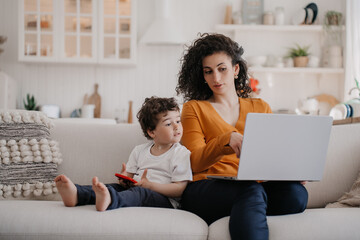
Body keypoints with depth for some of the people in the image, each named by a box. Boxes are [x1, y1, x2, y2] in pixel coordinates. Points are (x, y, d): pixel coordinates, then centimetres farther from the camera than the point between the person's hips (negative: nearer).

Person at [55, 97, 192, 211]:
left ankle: (109, 200, -68)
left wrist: (150, 185, -17)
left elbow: (180, 189, -7)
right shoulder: (139, 151, 19)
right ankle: (76, 194, -47)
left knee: (140, 193, -35)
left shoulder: (181, 154, 2)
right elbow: (130, 175, 22)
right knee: (115, 186, -20)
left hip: (164, 199, -6)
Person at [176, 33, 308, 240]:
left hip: (255, 187, 3)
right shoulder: (194, 108, 17)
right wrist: (227, 140, -17)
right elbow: (195, 162, 3)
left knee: (296, 193, -32)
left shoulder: (260, 107, 25)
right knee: (251, 190, -39)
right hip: (204, 190, -3)